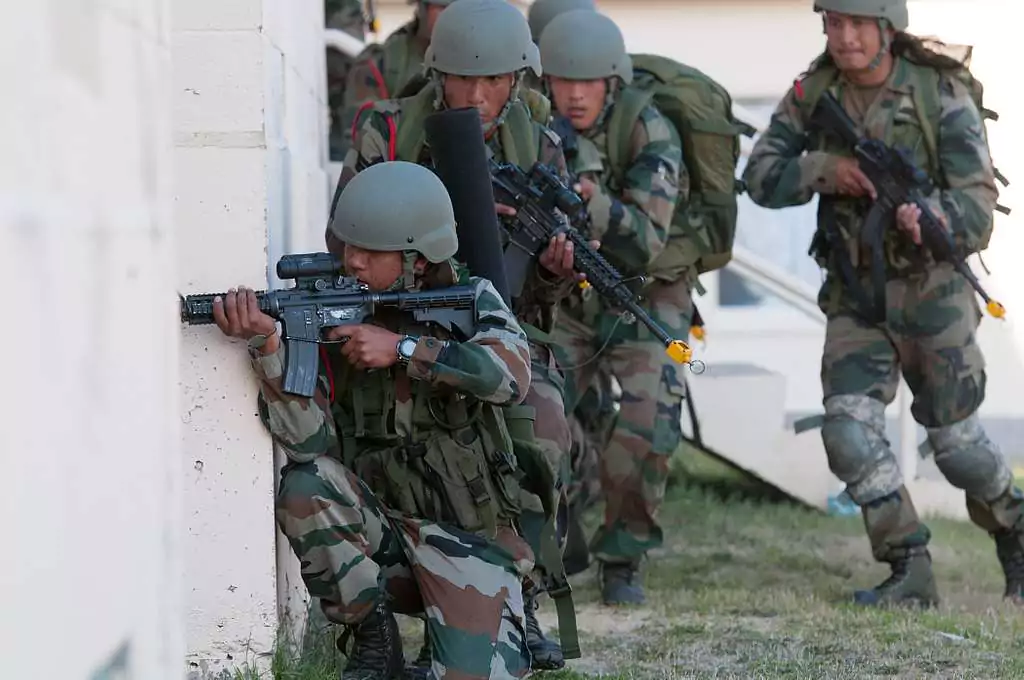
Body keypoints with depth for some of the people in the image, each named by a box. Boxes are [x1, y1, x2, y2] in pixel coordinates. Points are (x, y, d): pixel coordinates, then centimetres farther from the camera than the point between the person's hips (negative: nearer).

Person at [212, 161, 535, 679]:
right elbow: (310, 442, -17)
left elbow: (511, 374, -23)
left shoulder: (470, 301, -2)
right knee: (304, 487, -28)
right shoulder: (328, 319, -4)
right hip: (380, 531, 2)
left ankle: (500, 619, 15)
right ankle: (374, 637, -7)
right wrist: (267, 346, -30)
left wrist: (401, 348, -28)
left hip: (467, 539, -1)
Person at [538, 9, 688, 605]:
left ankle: (623, 562, 0)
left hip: (645, 295, -3)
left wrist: (589, 198, -46)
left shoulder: (649, 132, -22)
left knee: (648, 428, -19)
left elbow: (645, 244, -30)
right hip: (565, 298, 3)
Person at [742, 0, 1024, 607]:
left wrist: (930, 218, -41)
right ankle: (912, 573, -5)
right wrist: (822, 169, -22)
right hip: (855, 293, 3)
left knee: (954, 435, 2)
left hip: (931, 287, -3)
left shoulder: (942, 95, -15)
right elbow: (761, 177, -3)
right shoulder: (814, 93, -3)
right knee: (850, 426, -13)